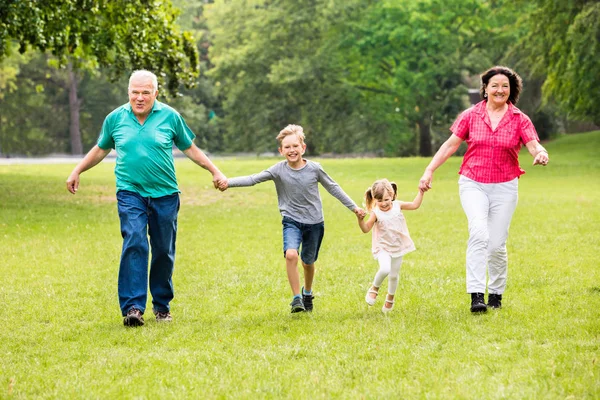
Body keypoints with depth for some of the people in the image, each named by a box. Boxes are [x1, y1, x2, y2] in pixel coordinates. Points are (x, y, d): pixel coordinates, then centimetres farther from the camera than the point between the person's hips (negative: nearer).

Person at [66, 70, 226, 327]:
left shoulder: (170, 117, 1)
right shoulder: (115, 118, 4)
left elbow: (190, 149, 12)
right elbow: (101, 149, 21)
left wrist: (215, 171, 10)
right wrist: (76, 172, 21)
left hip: (164, 194, 1)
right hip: (130, 192, -1)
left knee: (164, 251, 5)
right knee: (134, 243, -17)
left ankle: (162, 306, 21)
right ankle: (133, 307, -20)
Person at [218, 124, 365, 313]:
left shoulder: (314, 168, -9)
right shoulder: (278, 170, -11)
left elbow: (333, 188, 4)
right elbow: (253, 179, -18)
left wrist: (354, 207, 9)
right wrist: (228, 182, -34)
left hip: (314, 222, 1)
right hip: (292, 221, -1)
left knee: (308, 262, 13)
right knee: (291, 255, -25)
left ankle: (307, 293, 42)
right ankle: (296, 298, -15)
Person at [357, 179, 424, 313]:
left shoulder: (397, 205, -4)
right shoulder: (376, 213, -15)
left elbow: (415, 205, 5)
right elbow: (366, 229, -18)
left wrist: (421, 191, -3)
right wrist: (360, 219, -35)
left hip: (398, 248, 4)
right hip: (383, 248, -4)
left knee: (394, 275, 12)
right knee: (385, 269, -29)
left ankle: (390, 298, 39)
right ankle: (374, 288, 1)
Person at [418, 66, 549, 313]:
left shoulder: (519, 120, 1)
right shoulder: (471, 116, 2)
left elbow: (534, 145, -10)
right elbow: (450, 145, 6)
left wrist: (540, 154, -35)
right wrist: (429, 171, 0)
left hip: (504, 187, 1)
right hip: (473, 184, -1)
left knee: (497, 244, 0)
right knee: (479, 232, -22)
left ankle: (496, 294, 22)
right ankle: (476, 295, -25)